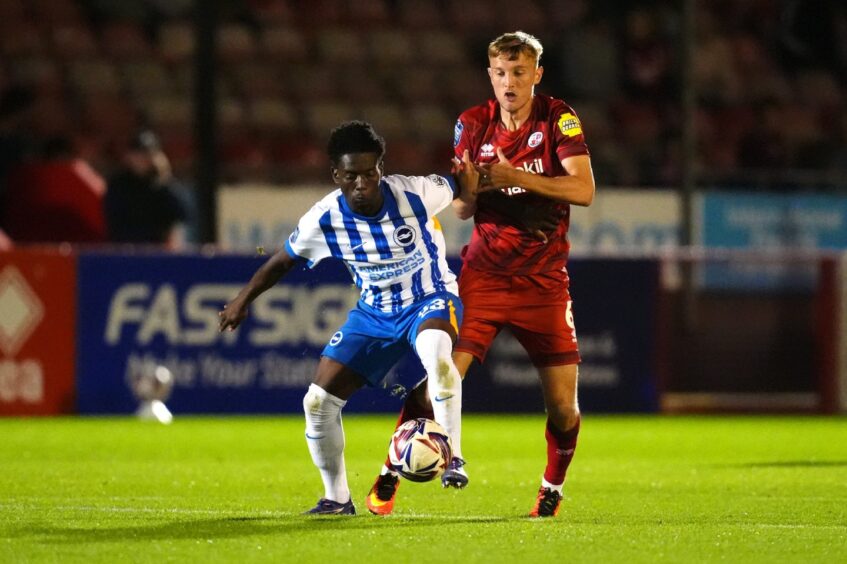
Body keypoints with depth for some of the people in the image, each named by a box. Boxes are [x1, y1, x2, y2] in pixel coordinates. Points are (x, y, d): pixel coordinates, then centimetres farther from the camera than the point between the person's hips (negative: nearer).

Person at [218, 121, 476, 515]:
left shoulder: (414, 194, -21)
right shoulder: (324, 219, -14)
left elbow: (462, 187, 0)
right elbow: (284, 260, 4)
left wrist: (468, 170, -20)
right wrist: (243, 300, 7)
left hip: (430, 300, -4)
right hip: (374, 314, 4)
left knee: (436, 350, -41)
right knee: (318, 401, -5)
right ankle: (337, 498, 15)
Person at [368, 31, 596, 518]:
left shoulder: (559, 118, -4)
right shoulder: (474, 123, 3)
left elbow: (583, 189, -15)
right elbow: (461, 208, 6)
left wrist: (516, 177, -26)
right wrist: (471, 188, -18)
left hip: (544, 281, -1)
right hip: (484, 273, 1)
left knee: (563, 406, -2)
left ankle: (553, 490, 23)